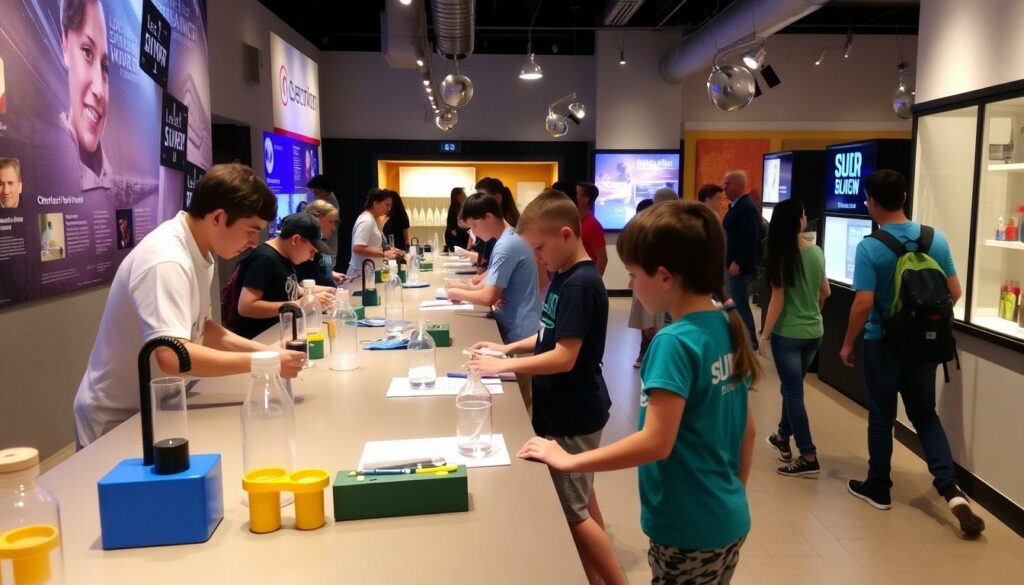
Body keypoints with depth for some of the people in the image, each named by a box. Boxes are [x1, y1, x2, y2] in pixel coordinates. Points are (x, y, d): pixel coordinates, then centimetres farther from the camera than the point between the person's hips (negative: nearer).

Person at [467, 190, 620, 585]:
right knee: (581, 500, 19)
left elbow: (565, 356, -27)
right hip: (568, 412, 10)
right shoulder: (564, 277, 7)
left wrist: (504, 366, -21)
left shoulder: (580, 285, -23)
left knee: (571, 512, 1)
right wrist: (510, 347, 6)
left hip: (573, 417, -10)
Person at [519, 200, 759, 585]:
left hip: (689, 530, -8)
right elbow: (747, 429, 9)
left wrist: (569, 460, -21)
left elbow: (656, 443, -28)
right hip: (727, 521, 8)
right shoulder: (728, 328, 1)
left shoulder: (674, 342, -24)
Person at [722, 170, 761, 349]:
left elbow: (751, 238, -23)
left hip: (740, 266, -10)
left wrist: (738, 262, -23)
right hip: (734, 263, 10)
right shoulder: (736, 206, 13)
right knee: (736, 303, 15)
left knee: (741, 304, -4)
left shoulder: (747, 207, -17)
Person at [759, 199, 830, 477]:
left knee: (793, 392, 0)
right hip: (814, 332, 6)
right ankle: (783, 438, 36)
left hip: (788, 334, -6)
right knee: (792, 387, 21)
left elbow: (778, 300, -14)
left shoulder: (781, 255, -13)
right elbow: (825, 292, 14)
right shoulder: (817, 252, 2)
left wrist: (765, 334, -6)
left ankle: (809, 457, -1)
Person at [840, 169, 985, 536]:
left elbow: (864, 304, -22)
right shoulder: (937, 240, -3)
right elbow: (954, 292, 3)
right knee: (925, 415, 15)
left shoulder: (870, 248, -18)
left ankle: (878, 489, 23)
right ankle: (952, 490, 3)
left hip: (883, 343, -4)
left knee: (881, 416, 10)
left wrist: (848, 344, -9)